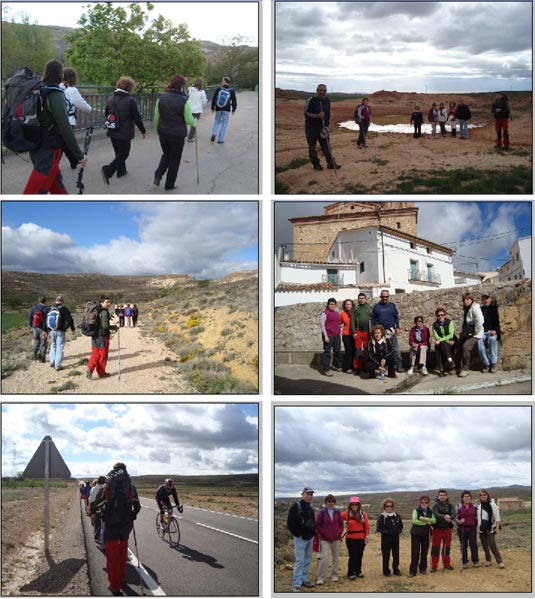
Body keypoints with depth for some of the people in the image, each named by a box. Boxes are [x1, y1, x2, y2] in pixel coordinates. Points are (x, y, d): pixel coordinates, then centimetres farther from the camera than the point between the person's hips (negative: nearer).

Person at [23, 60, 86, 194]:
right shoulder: (55, 95, -17)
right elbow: (65, 129, -21)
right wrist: (80, 155, -15)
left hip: (36, 148, 8)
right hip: (49, 151, -8)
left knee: (56, 183, 23)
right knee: (35, 192, -6)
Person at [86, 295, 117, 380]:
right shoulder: (104, 312, -16)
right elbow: (105, 325, -23)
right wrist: (114, 327, -8)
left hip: (94, 336, 7)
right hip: (102, 336, -7)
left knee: (95, 354, 11)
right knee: (103, 355, 6)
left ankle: (90, 368, -9)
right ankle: (101, 372, 15)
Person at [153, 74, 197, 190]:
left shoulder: (161, 98, -4)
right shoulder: (184, 101, -17)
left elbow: (156, 117, 3)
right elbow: (189, 120, -10)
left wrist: (157, 129, 20)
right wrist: (195, 123, 13)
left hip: (163, 133, 4)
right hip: (178, 135, -4)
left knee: (166, 155, 27)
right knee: (174, 160, 13)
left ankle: (158, 175, 9)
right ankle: (169, 184, 22)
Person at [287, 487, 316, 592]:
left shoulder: (310, 508, 12)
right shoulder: (296, 506, -12)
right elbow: (290, 523, -14)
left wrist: (313, 531, 9)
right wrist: (298, 534, -14)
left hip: (310, 538, 8)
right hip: (300, 538, -8)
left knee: (307, 559, 13)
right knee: (299, 560, -9)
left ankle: (304, 579, 23)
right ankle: (296, 584, -7)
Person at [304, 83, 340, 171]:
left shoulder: (327, 101, 7)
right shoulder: (311, 100, -13)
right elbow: (306, 113, -14)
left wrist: (327, 125, 9)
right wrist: (317, 115, -26)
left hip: (323, 127, 5)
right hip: (311, 127, -5)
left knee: (326, 145, 7)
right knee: (312, 146, 1)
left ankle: (330, 163, 10)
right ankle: (316, 164, 10)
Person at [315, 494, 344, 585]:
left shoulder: (337, 512, 4)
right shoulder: (322, 512, -4)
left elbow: (341, 524, 10)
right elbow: (317, 525, -2)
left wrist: (339, 533, -2)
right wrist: (323, 533, -9)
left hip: (336, 538, 3)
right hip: (325, 539, -3)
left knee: (335, 558, 10)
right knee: (324, 557, -12)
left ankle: (334, 575, 23)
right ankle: (320, 578, -8)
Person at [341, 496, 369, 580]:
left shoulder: (363, 513, 1)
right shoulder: (346, 514, -3)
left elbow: (367, 526, 2)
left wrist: (367, 536, -2)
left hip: (361, 538, 2)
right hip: (350, 538, -2)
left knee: (359, 555, 9)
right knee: (352, 556, -4)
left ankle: (358, 571, 24)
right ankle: (351, 573, 6)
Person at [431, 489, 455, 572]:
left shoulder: (450, 506, 4)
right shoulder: (436, 505, -3)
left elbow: (454, 514, -13)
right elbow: (436, 514, -21)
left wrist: (450, 517, -37)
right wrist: (444, 516, -40)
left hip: (447, 529, 3)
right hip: (437, 529, -3)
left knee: (447, 547, 10)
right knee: (435, 548, -2)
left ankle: (447, 564, 23)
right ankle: (434, 566, 3)